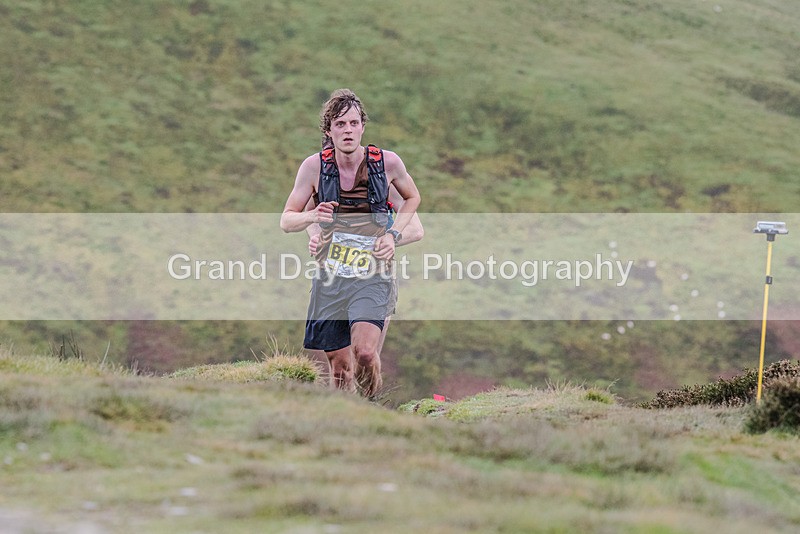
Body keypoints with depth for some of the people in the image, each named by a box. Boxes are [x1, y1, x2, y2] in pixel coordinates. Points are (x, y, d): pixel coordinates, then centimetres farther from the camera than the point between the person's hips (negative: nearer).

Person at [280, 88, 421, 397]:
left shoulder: (387, 162, -3)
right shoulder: (314, 166, -3)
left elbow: (412, 198, 18)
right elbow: (286, 221, 3)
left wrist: (393, 234, 2)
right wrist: (312, 216, -19)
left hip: (372, 277, -2)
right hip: (329, 277, 2)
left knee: (364, 351, -23)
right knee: (339, 369, 5)